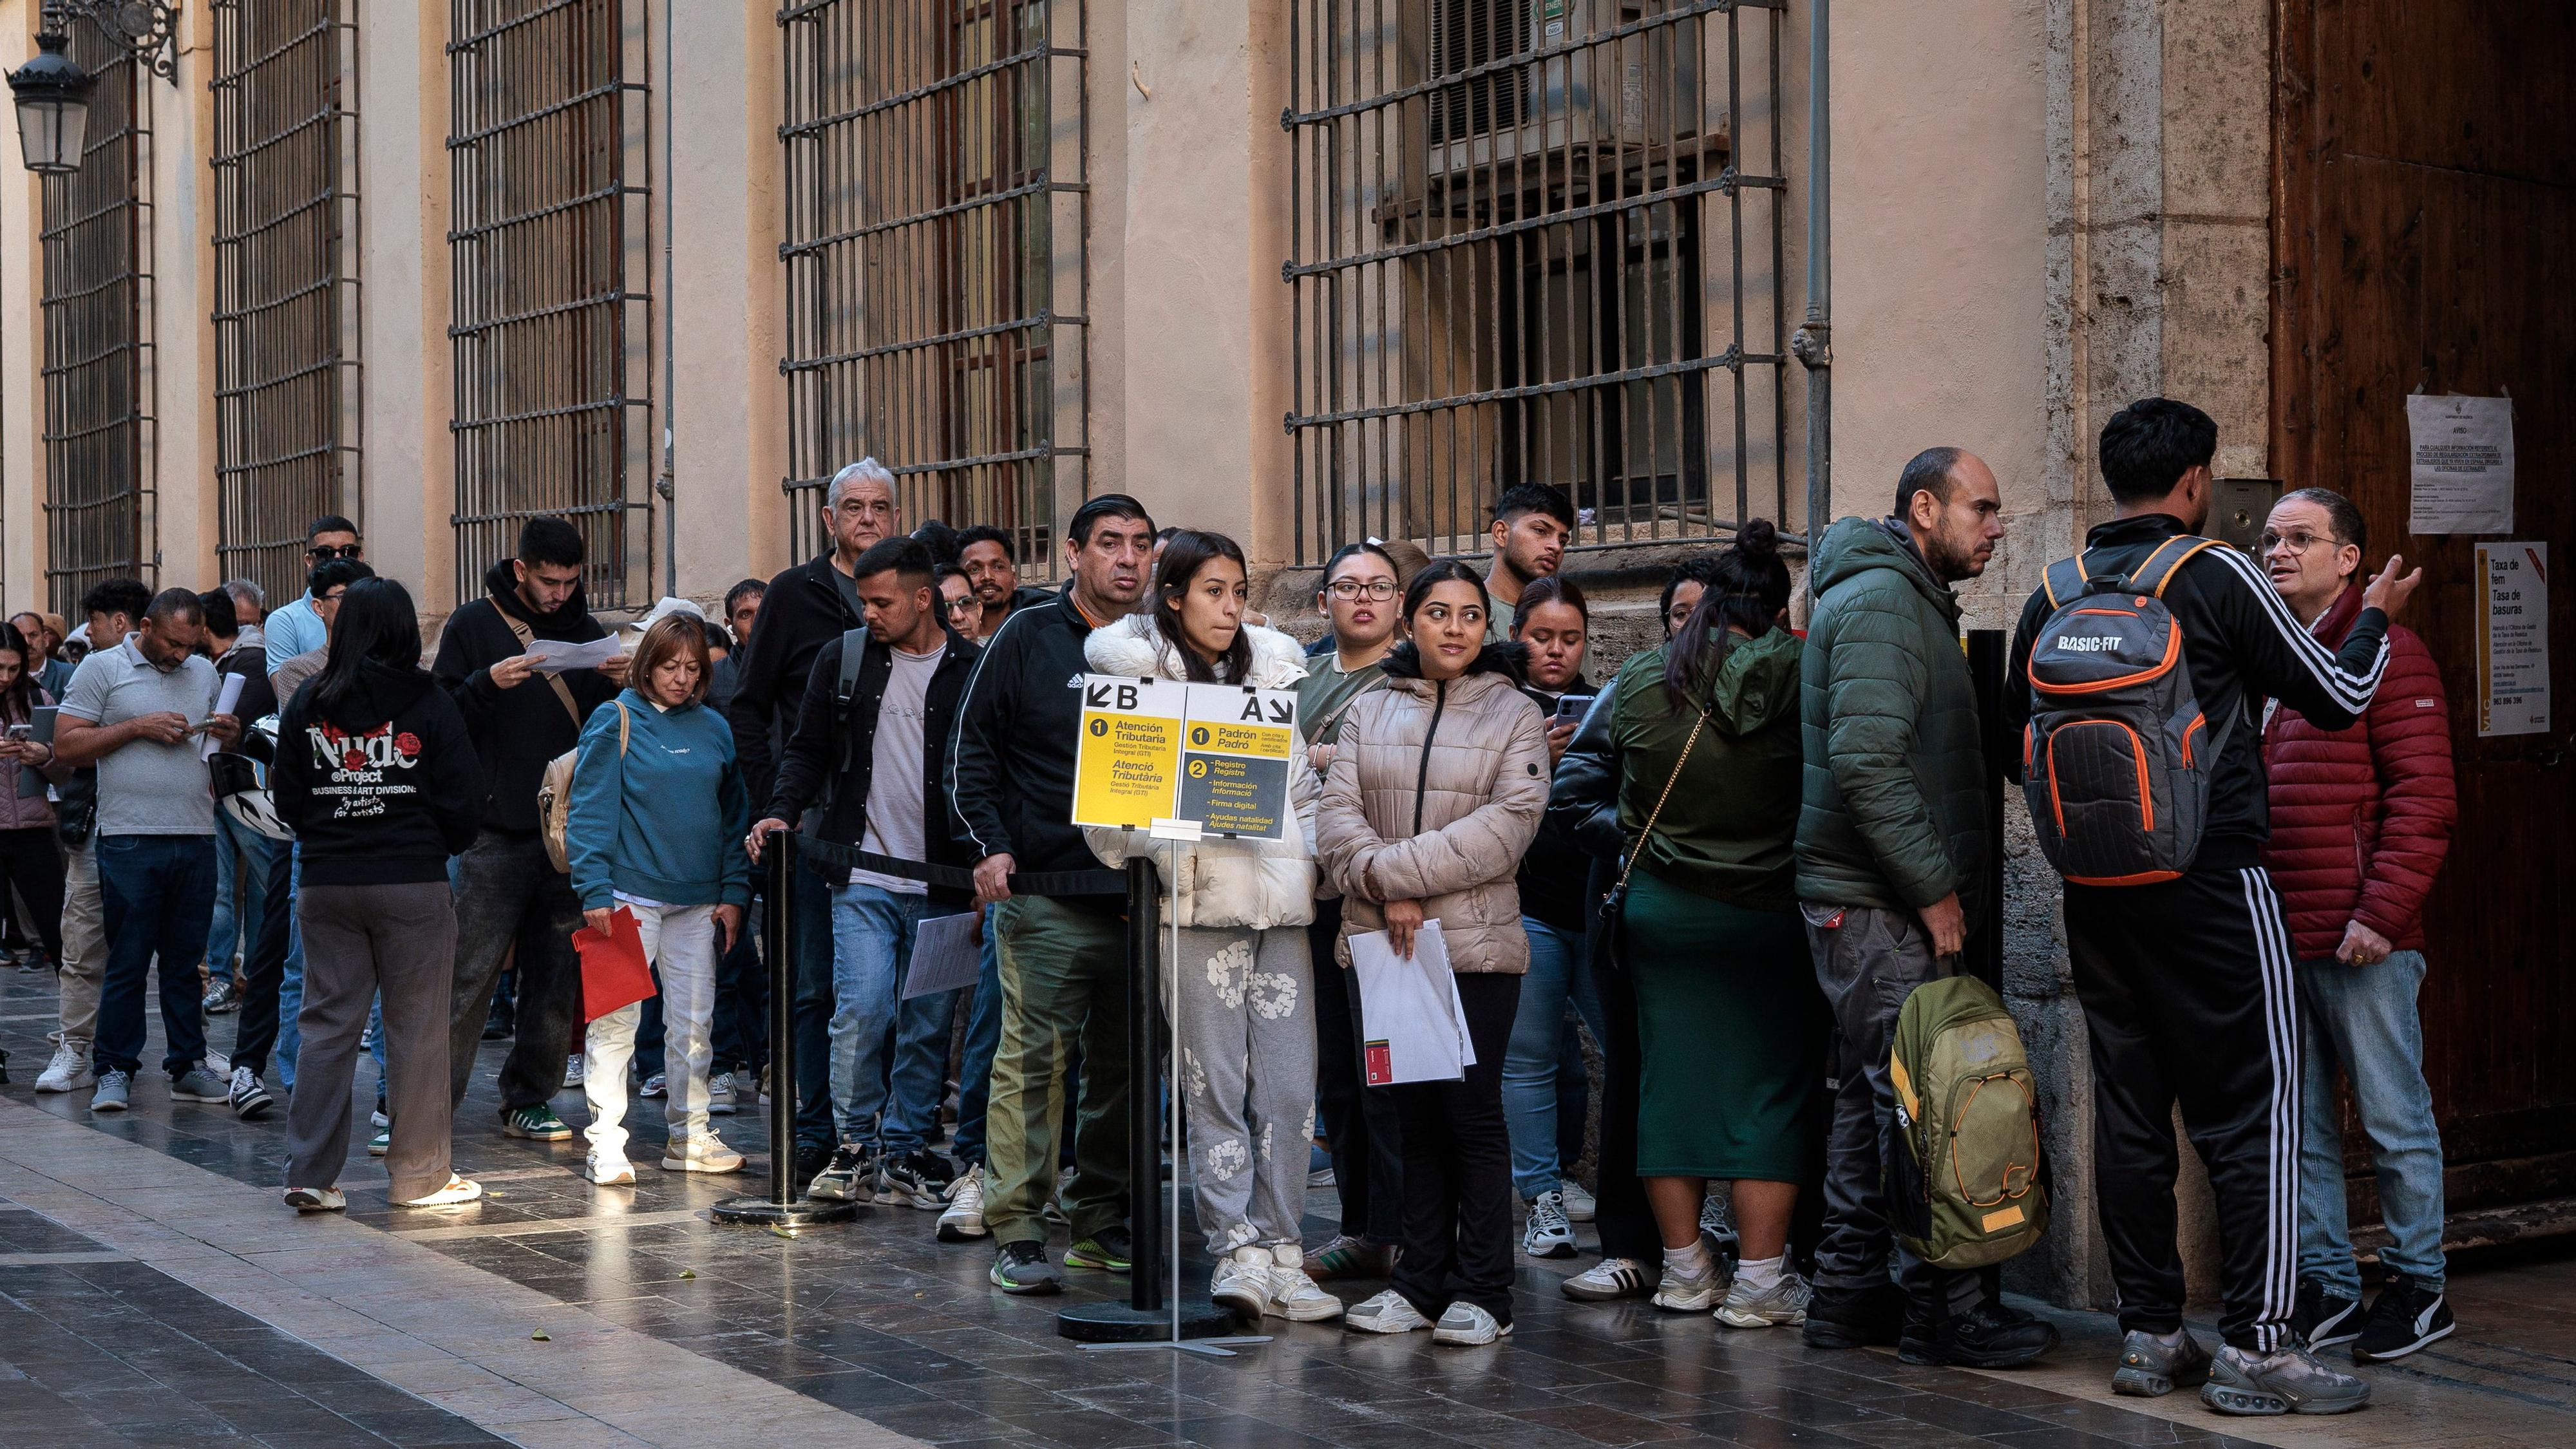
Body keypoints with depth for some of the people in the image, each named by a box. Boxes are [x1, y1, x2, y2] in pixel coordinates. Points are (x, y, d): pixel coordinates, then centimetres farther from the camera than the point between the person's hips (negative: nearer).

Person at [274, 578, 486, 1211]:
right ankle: (420, 1174, 10)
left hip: (325, 883, 3)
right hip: (413, 882, -3)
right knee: (417, 1027, 4)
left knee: (326, 1022, 9)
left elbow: (287, 800, 7)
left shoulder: (308, 703, 3)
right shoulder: (429, 704, -5)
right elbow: (462, 801, -4)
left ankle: (310, 1172, 6)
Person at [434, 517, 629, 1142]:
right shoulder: (473, 625, 2)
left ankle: (529, 1099, 17)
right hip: (496, 832, -4)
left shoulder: (587, 632, 13)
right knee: (469, 974, -6)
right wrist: (488, 684, -20)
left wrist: (623, 687, -4)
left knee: (558, 977, 7)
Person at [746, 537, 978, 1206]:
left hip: (942, 887, 0)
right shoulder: (842, 659, 6)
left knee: (928, 1024, 4)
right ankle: (856, 1145, 4)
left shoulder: (971, 670, 1)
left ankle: (904, 1152, 15)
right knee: (863, 1008, -11)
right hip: (864, 878, 0)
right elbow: (809, 748, 12)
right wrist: (784, 810, -5)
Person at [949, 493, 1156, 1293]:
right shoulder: (1028, 636, 1)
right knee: (1031, 1054, -7)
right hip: (1043, 891, -4)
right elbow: (973, 746, 1)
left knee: (1123, 1061, 9)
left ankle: (1101, 1221, 20)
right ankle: (1016, 1232, -3)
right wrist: (991, 844, -9)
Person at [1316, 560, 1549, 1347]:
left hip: (1478, 943, -3)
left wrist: (1396, 871, -14)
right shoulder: (1369, 711, 12)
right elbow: (1336, 811, 2)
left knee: (1472, 1111, -3)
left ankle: (1482, 1293, 4)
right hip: (1384, 944, 3)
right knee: (1413, 1114, 8)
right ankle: (1420, 1281, 16)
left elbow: (1508, 824, -10)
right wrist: (1387, 892, -15)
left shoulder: (1515, 713, 3)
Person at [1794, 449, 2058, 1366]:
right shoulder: (1879, 600, -14)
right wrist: (1936, 889, -19)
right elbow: (1866, 761, -24)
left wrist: (1950, 885, 18)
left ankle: (1850, 1294, 20)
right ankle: (1946, 1312, -2)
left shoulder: (1911, 600, 20)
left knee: (1873, 1100, 14)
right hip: (1880, 908, -11)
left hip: (1880, 903, 11)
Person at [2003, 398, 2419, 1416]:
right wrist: (2376, 619, 19)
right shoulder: (2216, 577, -8)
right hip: (2211, 882, -5)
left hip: (2096, 891, 6)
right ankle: (2256, 1347, -2)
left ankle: (2148, 1334, 15)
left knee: (2129, 1109, 10)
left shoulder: (2052, 599, 6)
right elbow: (2338, 698, 0)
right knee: (2252, 1109, 0)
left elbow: (2015, 748, 13)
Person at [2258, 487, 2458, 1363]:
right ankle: (2327, 1289, 19)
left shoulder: (2388, 653, -5)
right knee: (2300, 1125, 10)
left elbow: (2424, 798, -10)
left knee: (2394, 1120, 2)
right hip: (2272, 939, 7)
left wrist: (2380, 911, -16)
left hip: (2361, 941, -7)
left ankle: (2419, 1288, 14)